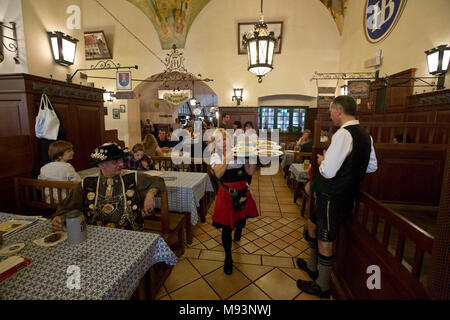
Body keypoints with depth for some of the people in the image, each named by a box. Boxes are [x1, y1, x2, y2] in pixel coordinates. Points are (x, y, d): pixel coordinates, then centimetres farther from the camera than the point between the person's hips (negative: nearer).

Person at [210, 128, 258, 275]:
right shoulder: (215, 156, -4)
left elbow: (250, 172, -4)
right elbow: (218, 175, -21)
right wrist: (226, 160, -32)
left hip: (242, 190, 3)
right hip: (226, 193, -3)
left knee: (242, 219, 22)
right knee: (227, 227, 0)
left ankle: (238, 230, 61)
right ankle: (228, 258, 24)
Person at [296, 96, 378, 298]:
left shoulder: (343, 134, -22)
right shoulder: (365, 135, 8)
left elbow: (327, 171, -28)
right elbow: (372, 166, 17)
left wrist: (321, 160, -7)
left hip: (333, 198, -10)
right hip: (347, 194, 10)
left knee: (325, 241, 6)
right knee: (312, 224, 25)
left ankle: (322, 287, 28)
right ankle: (312, 267, 43)